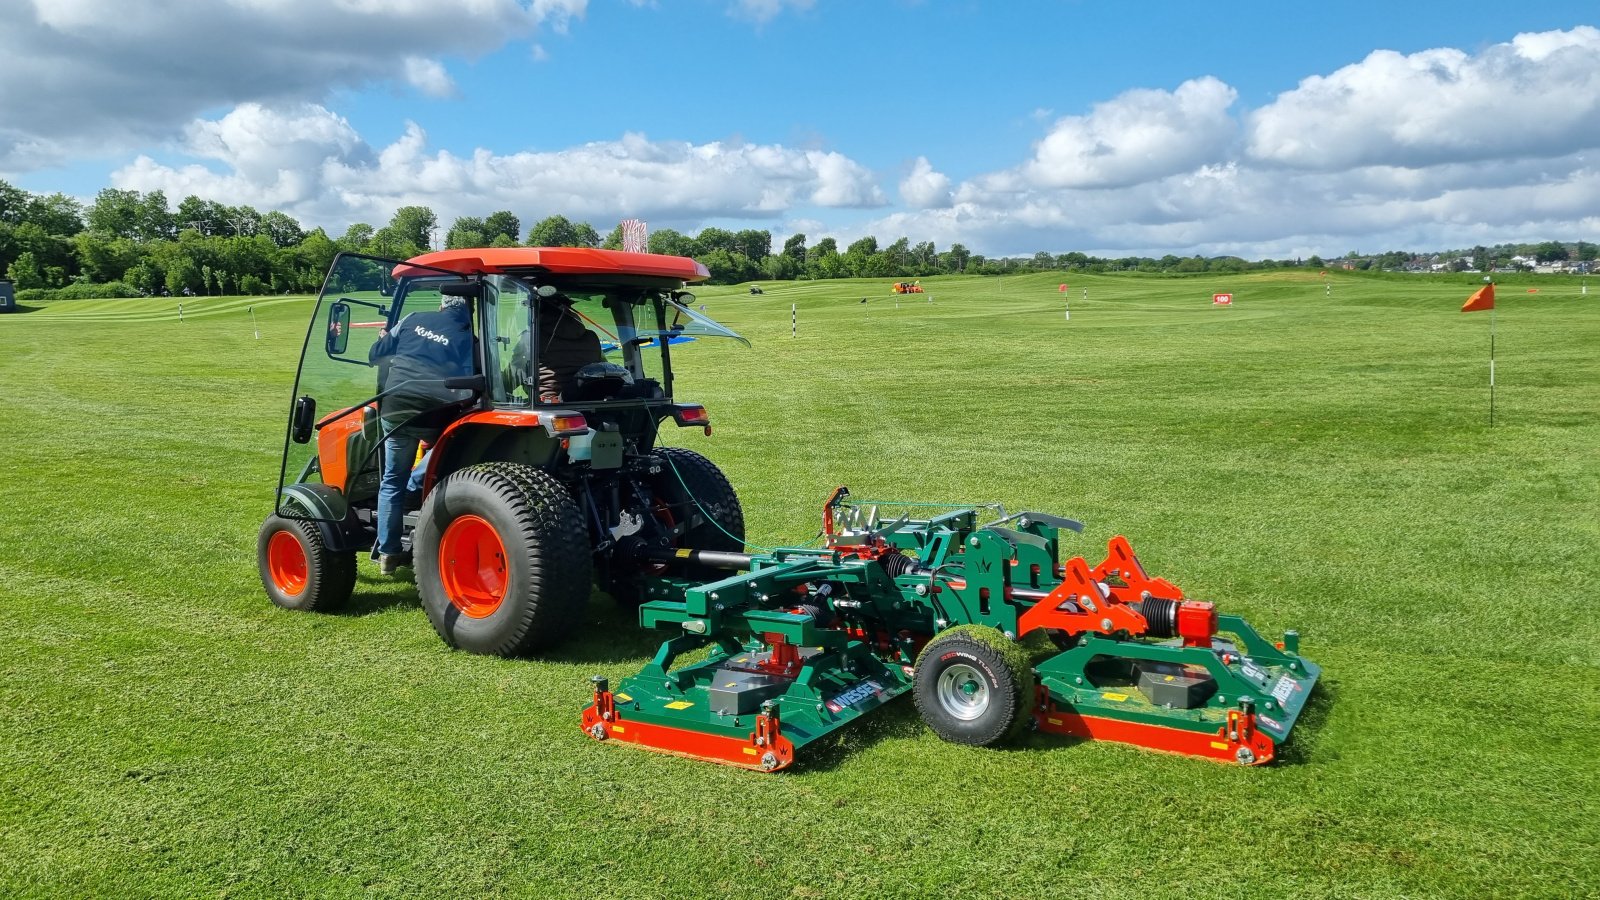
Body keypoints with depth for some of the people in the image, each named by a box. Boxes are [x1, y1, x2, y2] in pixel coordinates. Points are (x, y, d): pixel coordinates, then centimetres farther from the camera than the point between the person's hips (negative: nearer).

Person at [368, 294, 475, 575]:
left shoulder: (414, 320, 13)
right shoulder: (467, 338, 5)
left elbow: (375, 355, 16)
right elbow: (468, 386, -1)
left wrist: (385, 339, 37)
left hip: (395, 409, 3)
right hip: (435, 414, -3)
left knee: (393, 481, 13)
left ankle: (388, 552, 13)